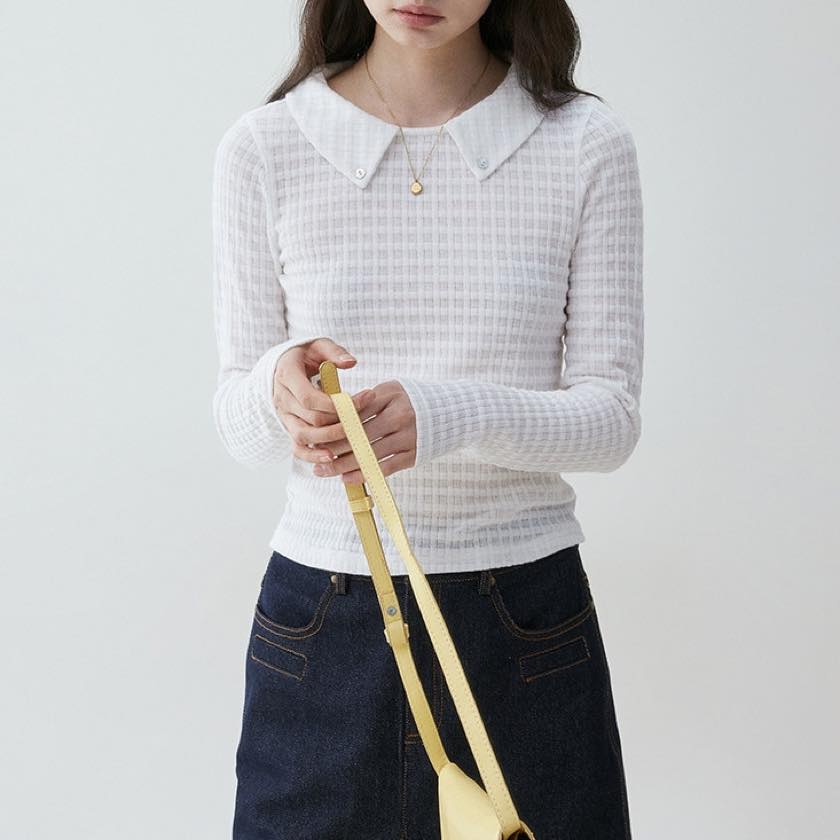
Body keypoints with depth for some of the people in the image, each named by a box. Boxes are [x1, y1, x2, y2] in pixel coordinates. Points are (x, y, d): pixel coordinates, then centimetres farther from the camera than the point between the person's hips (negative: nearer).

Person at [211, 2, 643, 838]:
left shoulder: (588, 144, -4)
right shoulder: (262, 149, -2)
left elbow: (611, 416, -6)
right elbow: (237, 424, 1)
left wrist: (450, 413, -24)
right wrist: (278, 388, -23)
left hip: (527, 623, 0)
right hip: (320, 631, 1)